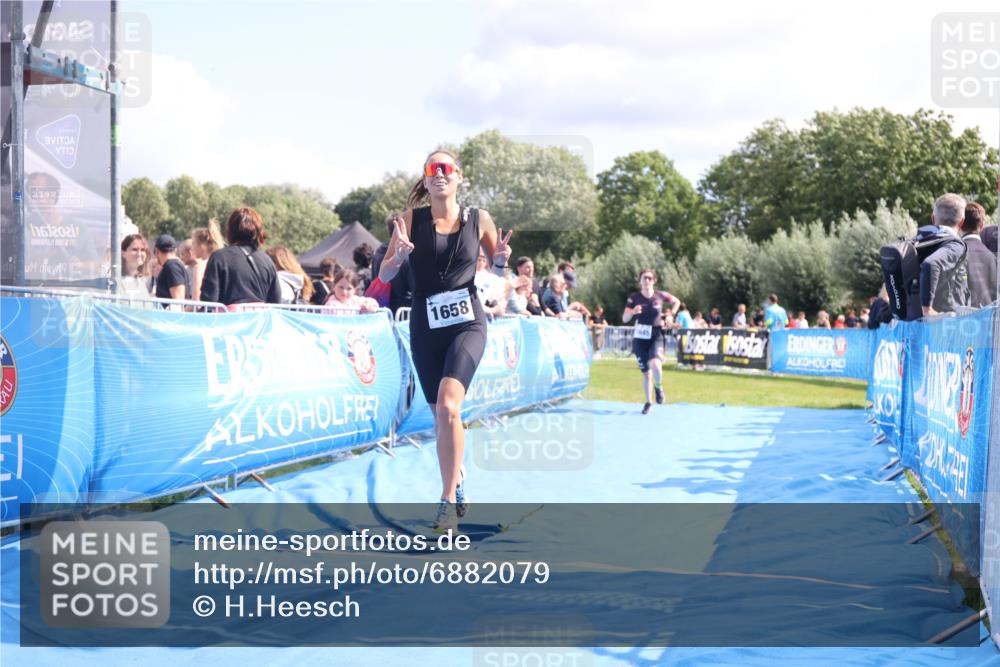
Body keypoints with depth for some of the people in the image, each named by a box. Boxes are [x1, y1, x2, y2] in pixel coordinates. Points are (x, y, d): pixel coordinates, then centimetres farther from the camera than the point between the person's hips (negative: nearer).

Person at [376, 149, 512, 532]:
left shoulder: (478, 220, 1)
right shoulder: (411, 220, -1)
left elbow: (497, 270, 15)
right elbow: (384, 275, 0)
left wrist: (502, 259, -8)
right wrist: (399, 255, -20)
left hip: (467, 324, -2)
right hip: (425, 328, 2)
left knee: (448, 406, -22)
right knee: (440, 416, 11)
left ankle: (448, 500, -16)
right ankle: (458, 484, 34)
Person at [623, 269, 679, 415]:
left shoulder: (660, 296, -3)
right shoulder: (634, 297, -3)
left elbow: (677, 302, 15)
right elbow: (624, 319, -6)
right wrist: (633, 312, -25)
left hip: (656, 337, -1)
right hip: (639, 339, 1)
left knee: (655, 364, -28)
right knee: (646, 372, 8)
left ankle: (658, 387, 4)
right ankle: (648, 401, 28)